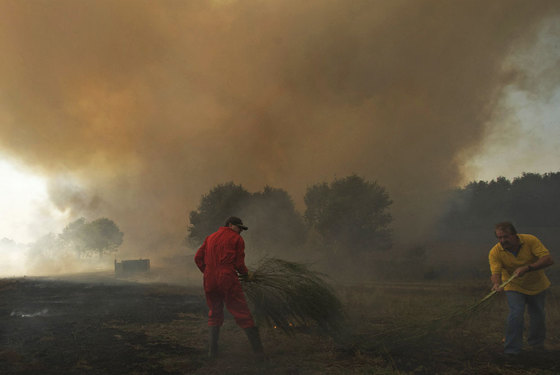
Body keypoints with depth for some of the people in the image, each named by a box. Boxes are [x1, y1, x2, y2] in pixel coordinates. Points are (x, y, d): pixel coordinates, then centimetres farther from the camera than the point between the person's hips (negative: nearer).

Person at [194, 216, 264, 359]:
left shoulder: (210, 238, 19)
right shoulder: (237, 239, 3)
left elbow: (198, 257, 14)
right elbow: (239, 263, -3)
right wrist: (247, 275, 14)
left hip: (210, 281, 5)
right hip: (228, 280, -5)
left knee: (214, 315, 18)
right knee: (243, 315, -2)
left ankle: (212, 351, 12)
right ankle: (258, 351, -2)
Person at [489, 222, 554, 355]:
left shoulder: (530, 240, -24)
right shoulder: (495, 252, -22)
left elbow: (548, 259, -28)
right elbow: (496, 272, -27)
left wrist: (527, 268, -39)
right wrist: (497, 283, -51)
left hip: (537, 285, 1)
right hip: (514, 287, -1)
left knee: (538, 315, 10)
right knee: (516, 314, -18)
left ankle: (537, 343, 37)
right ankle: (511, 351, -9)